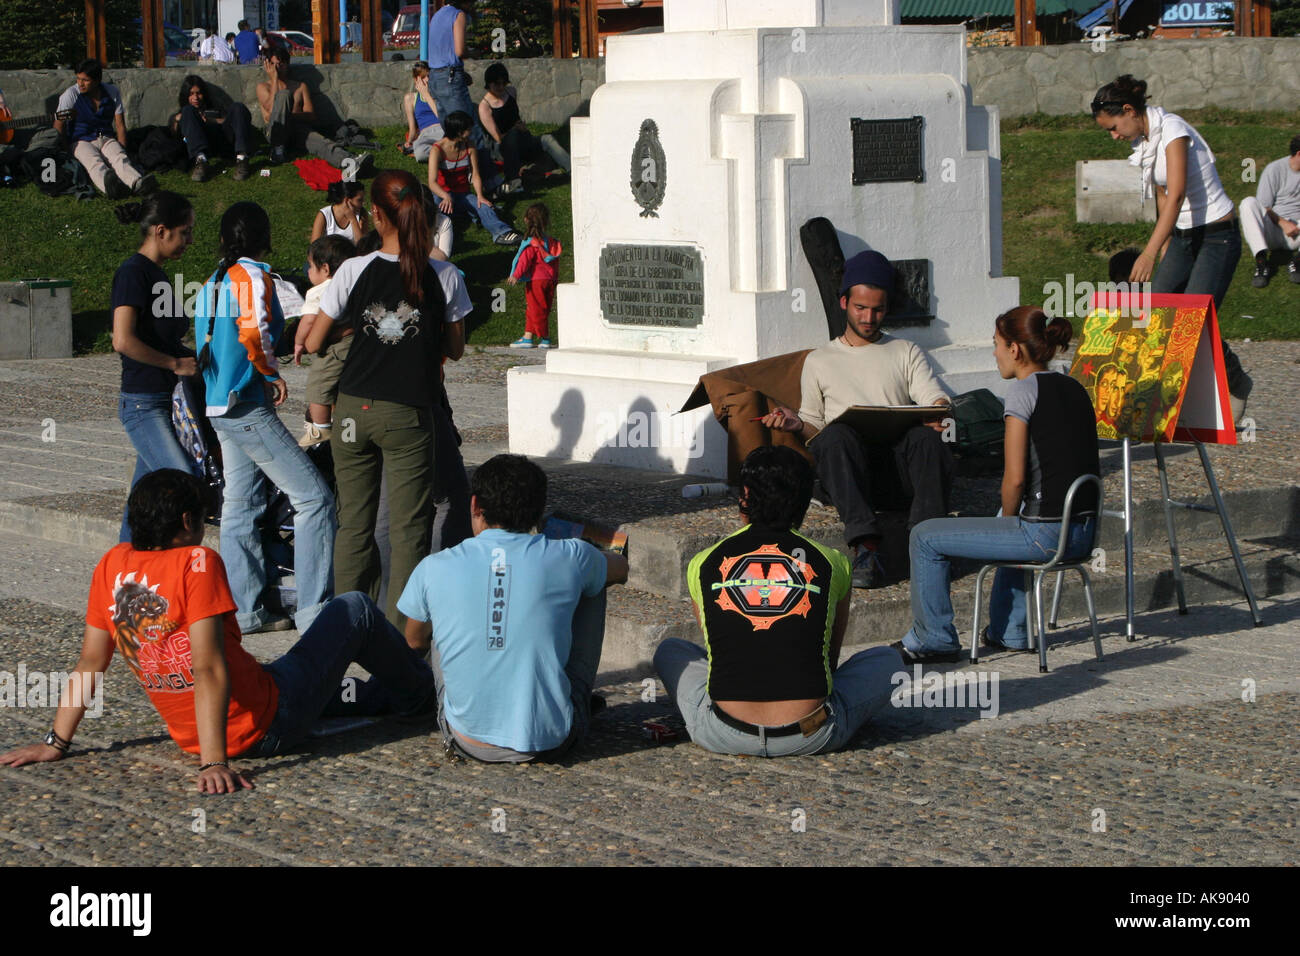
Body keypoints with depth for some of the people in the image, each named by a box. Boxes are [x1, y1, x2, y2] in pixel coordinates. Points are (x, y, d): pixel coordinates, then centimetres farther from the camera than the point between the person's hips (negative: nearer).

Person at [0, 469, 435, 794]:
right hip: (268, 725, -6)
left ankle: (390, 696, 58)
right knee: (355, 609, 16)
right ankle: (420, 691, 40)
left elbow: (91, 662, -1)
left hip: (188, 735, 6)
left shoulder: (113, 566, -5)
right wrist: (213, 762, -30)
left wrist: (56, 744, 6)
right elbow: (209, 669, -28)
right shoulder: (197, 562, -24)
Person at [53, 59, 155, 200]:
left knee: (120, 158, -32)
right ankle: (109, 185, -72)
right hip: (82, 141, -3)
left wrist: (122, 150, -3)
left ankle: (137, 183, -65)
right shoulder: (71, 95, -3)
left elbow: (120, 126, 8)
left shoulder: (112, 92, 5)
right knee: (94, 162, -37)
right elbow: (58, 132, -2)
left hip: (107, 139, 3)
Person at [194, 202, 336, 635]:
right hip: (250, 406, -10)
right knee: (313, 497, -9)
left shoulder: (214, 281, 15)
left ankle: (245, 609, 15)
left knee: (241, 504, 13)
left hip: (220, 405, 10)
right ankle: (313, 608, -12)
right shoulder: (252, 276, -12)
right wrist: (273, 373, -12)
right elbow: (254, 332, -28)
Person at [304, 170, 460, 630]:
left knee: (354, 523, 11)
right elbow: (456, 348, 4)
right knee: (409, 528, 4)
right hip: (408, 416, -2)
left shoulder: (355, 270, -5)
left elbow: (313, 342, 0)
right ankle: (400, 626, 1)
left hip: (354, 409, 2)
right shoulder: (440, 276, -6)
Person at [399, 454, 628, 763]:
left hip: (468, 742, 1)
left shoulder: (434, 570, -5)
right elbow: (620, 568, 20)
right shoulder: (569, 558, -6)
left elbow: (415, 641, 16)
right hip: (552, 742, -1)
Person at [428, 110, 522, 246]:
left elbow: (475, 176, 2)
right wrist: (446, 197, -44)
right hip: (442, 194, -2)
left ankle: (501, 232, -54)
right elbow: (432, 182, -23)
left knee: (482, 205, -29)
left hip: (463, 195, 2)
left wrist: (480, 195, -19)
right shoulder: (437, 150, -12)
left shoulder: (469, 147, 4)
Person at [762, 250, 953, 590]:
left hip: (899, 456, 1)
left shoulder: (906, 352, 25)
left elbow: (933, 395, 10)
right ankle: (866, 547, -48)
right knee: (836, 434, -37)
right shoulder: (819, 361, 25)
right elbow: (814, 427, 20)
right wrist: (796, 424, -4)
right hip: (850, 460, 0)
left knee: (926, 438, -35)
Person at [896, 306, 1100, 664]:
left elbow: (1015, 477, -15)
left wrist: (1008, 517, 5)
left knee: (925, 538, 6)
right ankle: (1009, 632, 45)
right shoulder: (1073, 388, 13)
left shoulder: (1024, 389, -11)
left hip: (1044, 533, -9)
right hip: (1083, 529, 9)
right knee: (1013, 530, 42)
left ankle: (933, 639, 17)